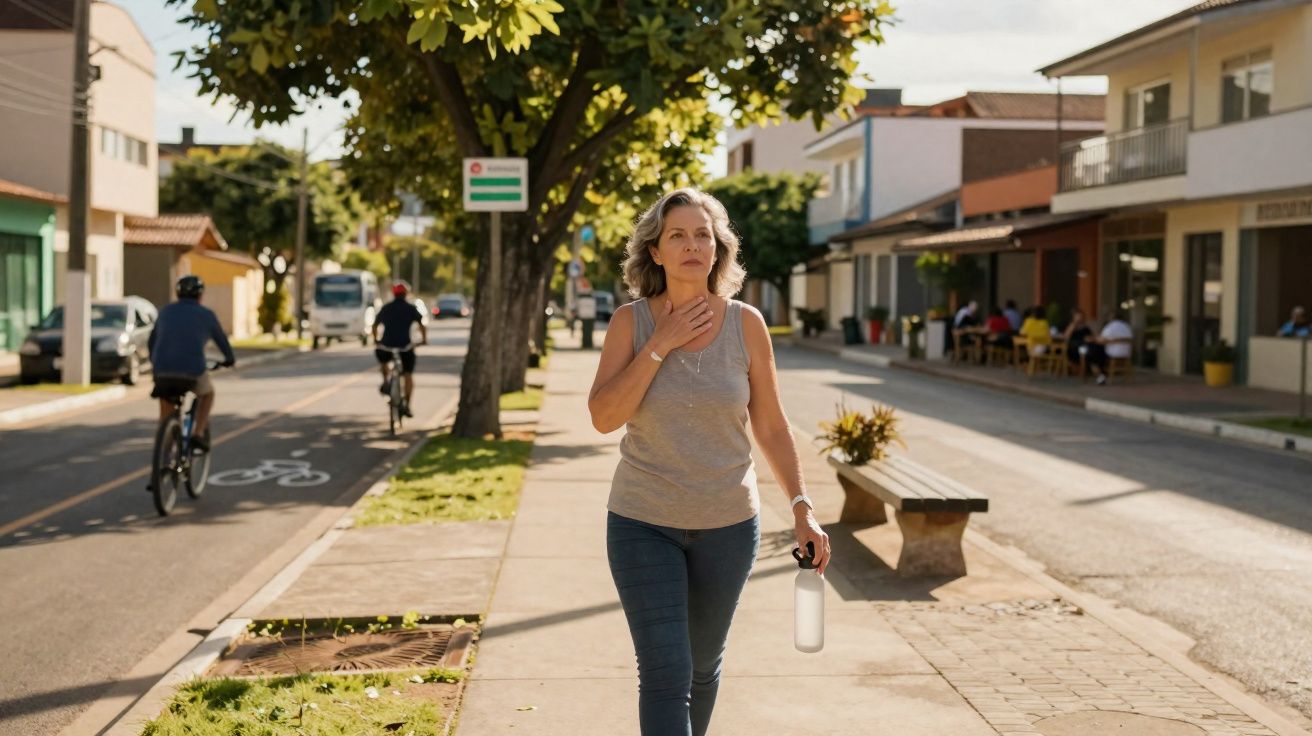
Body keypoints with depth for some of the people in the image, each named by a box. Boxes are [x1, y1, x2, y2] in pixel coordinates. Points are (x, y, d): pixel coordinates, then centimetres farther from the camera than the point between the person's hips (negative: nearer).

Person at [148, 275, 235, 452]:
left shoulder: (166, 311, 18)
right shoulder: (206, 315, 9)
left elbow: (151, 341, 27)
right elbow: (221, 340, 22)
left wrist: (154, 362, 47)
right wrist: (230, 359, 42)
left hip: (162, 370, 3)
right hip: (192, 370, -3)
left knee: (166, 413, 23)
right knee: (207, 393, 28)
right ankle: (198, 434, 14)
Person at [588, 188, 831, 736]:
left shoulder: (746, 324, -4)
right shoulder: (630, 321, -6)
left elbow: (771, 427, 2)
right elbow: (604, 417, -15)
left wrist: (802, 509, -4)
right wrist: (660, 345, -19)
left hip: (727, 525, 2)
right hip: (644, 524, -2)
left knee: (703, 665, 18)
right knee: (665, 674, -9)